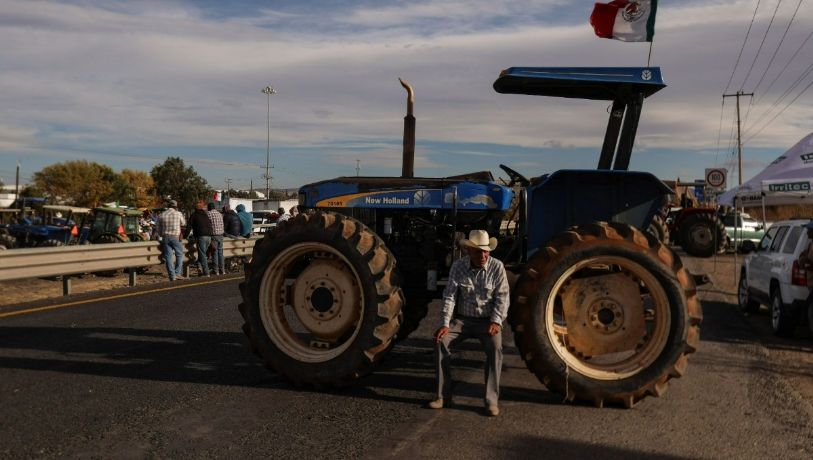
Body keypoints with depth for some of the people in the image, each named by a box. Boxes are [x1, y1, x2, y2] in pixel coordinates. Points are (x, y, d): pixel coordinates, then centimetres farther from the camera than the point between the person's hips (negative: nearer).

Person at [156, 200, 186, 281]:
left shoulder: (161, 215, 5)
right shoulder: (178, 214, -2)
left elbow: (157, 229, 9)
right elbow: (183, 223, 16)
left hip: (165, 238, 3)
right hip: (175, 237, -3)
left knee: (168, 256, 4)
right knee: (179, 255, 10)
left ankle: (172, 276, 3)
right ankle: (177, 273, 2)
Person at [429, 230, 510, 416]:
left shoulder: (497, 267, -8)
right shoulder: (458, 266, -6)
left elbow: (502, 297, -7)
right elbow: (449, 296, -8)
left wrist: (496, 321, -20)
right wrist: (445, 324, -18)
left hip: (487, 320, -2)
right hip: (462, 319, 2)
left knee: (495, 347, -30)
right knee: (440, 341, -22)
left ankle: (491, 400, -21)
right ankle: (443, 395, -10)